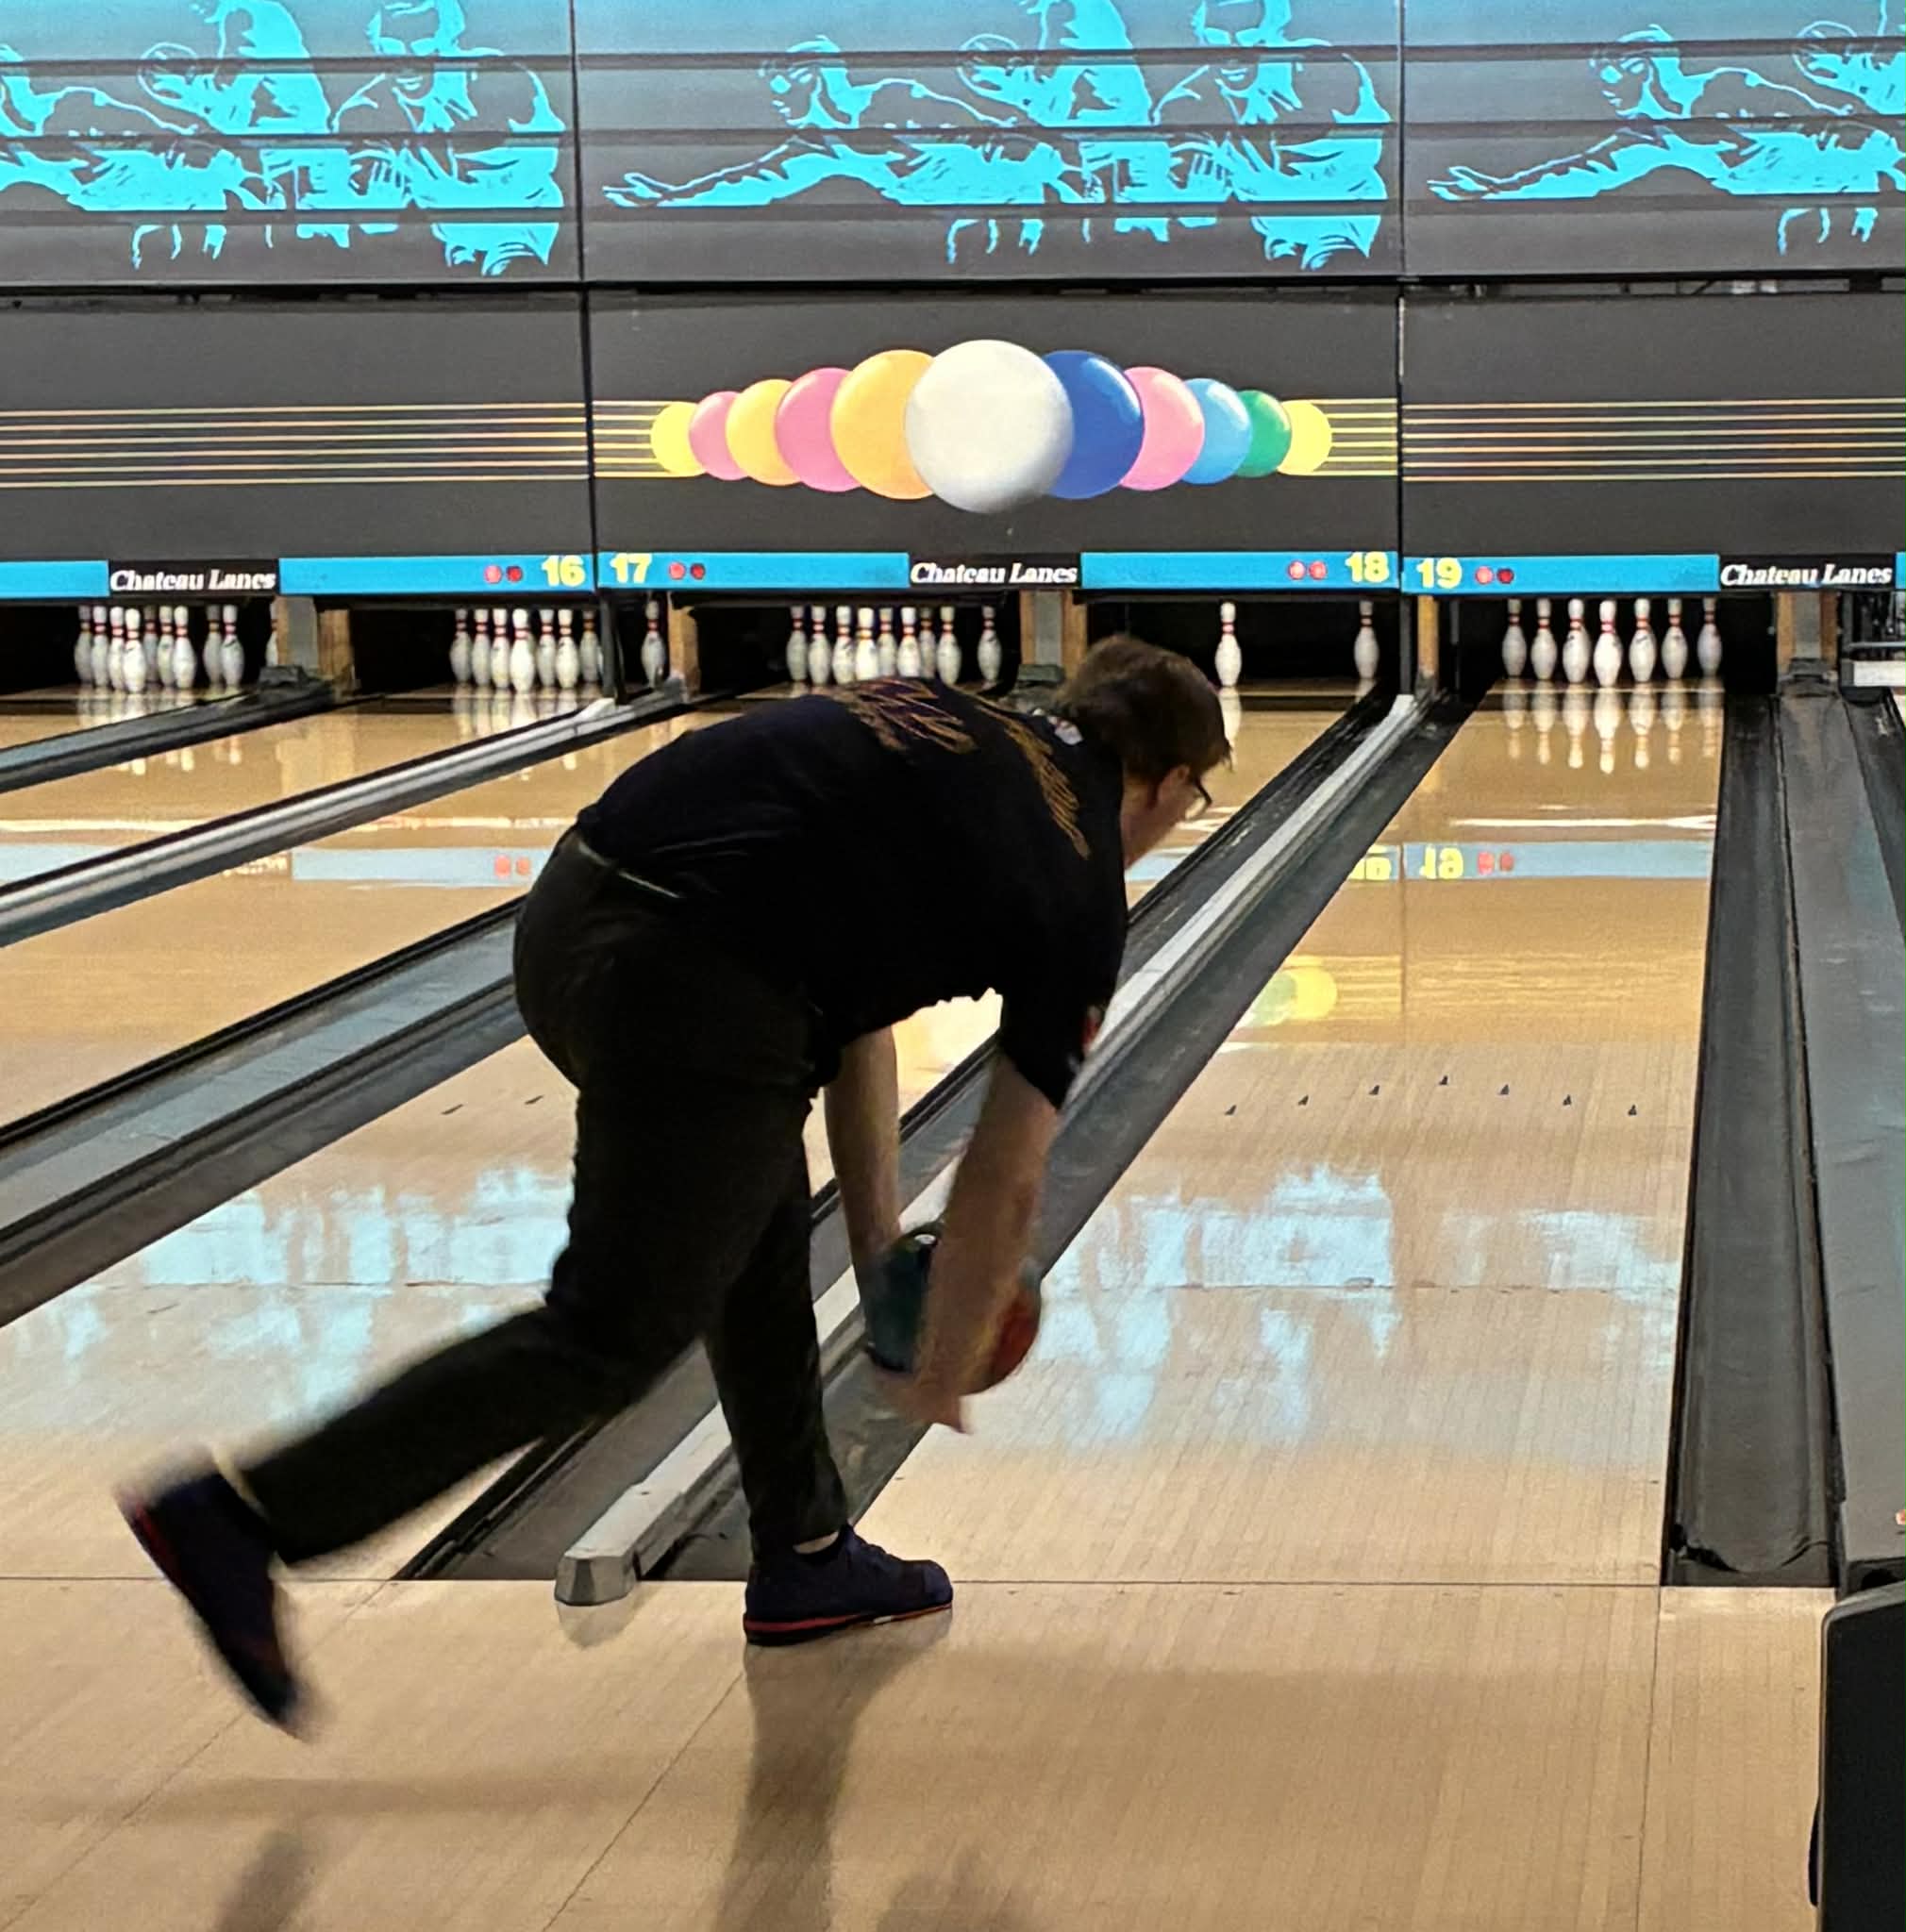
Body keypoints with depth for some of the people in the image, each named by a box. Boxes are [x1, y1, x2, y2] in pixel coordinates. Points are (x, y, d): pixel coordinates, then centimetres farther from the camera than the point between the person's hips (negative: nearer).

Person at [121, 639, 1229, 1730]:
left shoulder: (938, 727, 25)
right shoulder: (1080, 896, 7)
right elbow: (1006, 1178, 10)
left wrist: (879, 1239, 29)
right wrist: (946, 1369, 24)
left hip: (577, 909, 8)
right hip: (692, 990, -8)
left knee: (764, 1243, 24)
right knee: (615, 1335, 2)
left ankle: (807, 1561, 36)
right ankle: (243, 1521, -3)